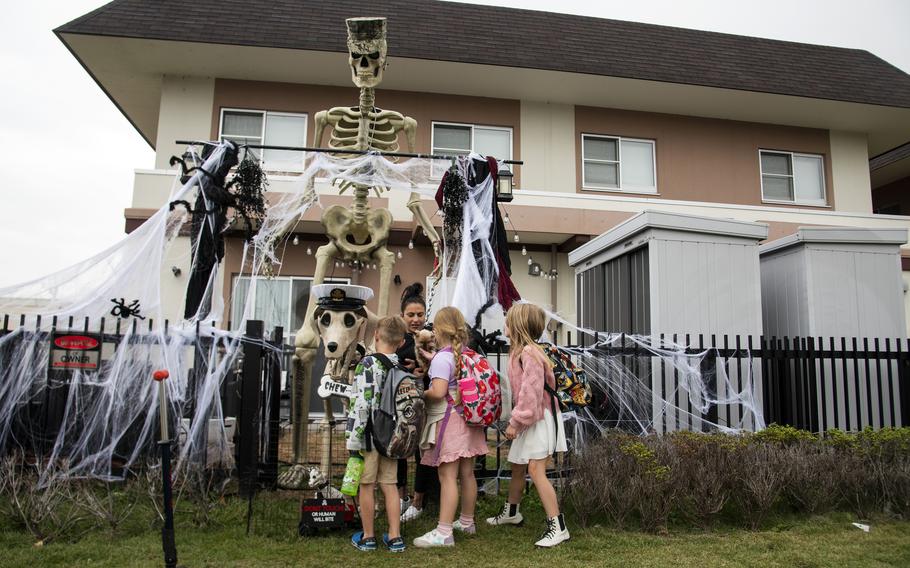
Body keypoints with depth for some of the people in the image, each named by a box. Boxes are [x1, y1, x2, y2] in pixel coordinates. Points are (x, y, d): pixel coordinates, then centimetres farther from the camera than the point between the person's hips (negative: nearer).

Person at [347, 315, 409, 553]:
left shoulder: (368, 363, -14)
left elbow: (362, 402, -19)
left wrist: (354, 438, -15)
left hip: (370, 435, -5)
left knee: (366, 485, 8)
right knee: (389, 485, 13)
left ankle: (368, 537, 19)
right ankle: (395, 537, 17)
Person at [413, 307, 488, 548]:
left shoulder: (442, 357, -16)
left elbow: (438, 392, -25)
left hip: (448, 419, -8)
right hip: (468, 418, 8)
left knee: (447, 477, -6)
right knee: (467, 473, 16)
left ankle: (444, 533, -3)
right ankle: (467, 522, 30)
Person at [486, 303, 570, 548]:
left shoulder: (529, 352, -21)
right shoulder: (519, 351, 11)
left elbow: (530, 392, -25)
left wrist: (515, 422, -22)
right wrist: (516, 420, 11)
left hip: (539, 418, -10)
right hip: (527, 420, 10)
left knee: (536, 470, -12)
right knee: (517, 467, 20)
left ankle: (557, 527, -6)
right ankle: (511, 512, 39)